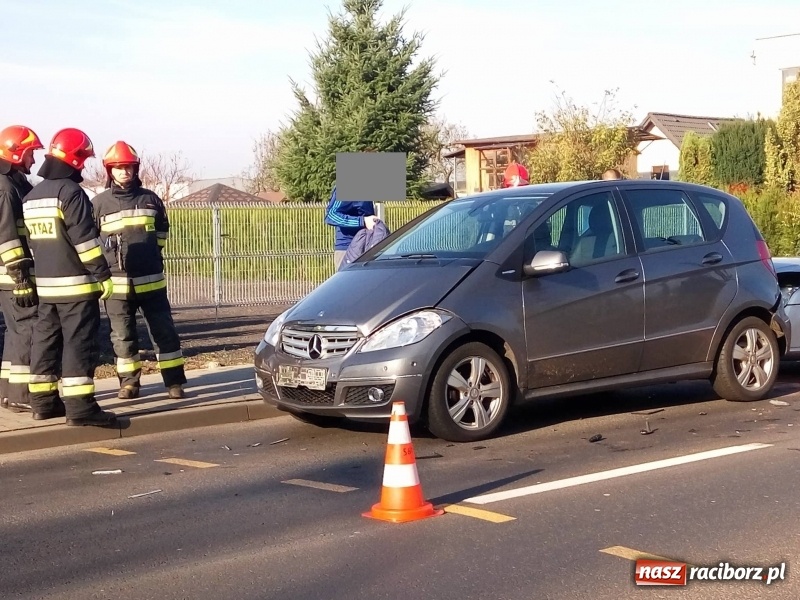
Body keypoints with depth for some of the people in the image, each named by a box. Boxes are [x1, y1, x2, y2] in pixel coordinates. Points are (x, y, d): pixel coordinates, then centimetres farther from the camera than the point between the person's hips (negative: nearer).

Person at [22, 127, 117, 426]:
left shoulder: (31, 196, 14)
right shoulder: (70, 192, -13)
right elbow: (85, 238, -18)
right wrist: (103, 274, -14)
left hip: (45, 284, 8)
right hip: (76, 283, -8)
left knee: (45, 339, 12)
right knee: (79, 342, -8)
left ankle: (43, 401, 17)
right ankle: (79, 405, -10)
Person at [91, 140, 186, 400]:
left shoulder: (150, 199, 6)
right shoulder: (98, 203, 0)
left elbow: (162, 231, 21)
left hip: (151, 280, 1)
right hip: (117, 282, -1)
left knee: (164, 331, 2)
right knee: (123, 336, 5)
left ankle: (174, 381, 8)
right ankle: (129, 382, 16)